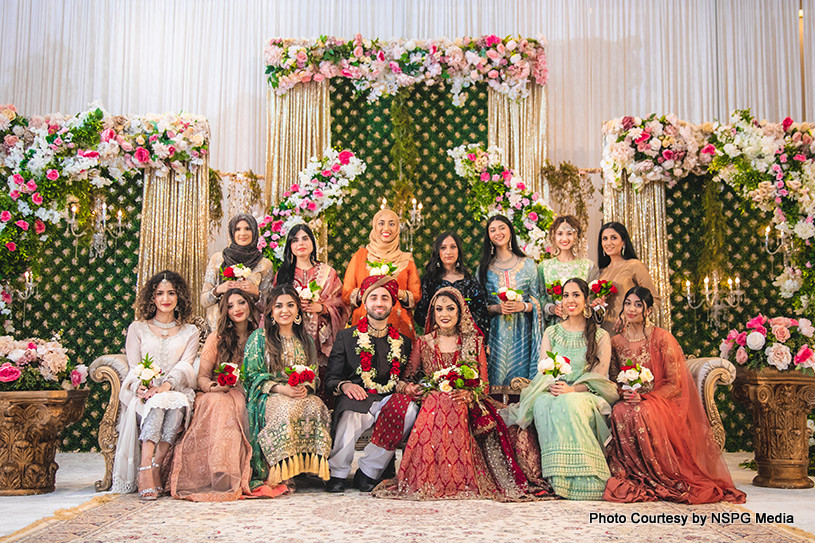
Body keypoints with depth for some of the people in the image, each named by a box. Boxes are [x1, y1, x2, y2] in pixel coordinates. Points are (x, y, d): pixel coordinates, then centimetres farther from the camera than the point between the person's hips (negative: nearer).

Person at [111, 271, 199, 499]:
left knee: (177, 403, -36)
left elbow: (185, 365, 1)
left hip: (176, 392, 0)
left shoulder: (190, 332, 17)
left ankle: (151, 469, -37)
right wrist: (141, 387, -18)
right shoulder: (137, 328, 17)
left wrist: (166, 386, -21)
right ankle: (148, 471, -44)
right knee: (157, 404, -36)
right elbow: (134, 367, 6)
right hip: (144, 395, 0)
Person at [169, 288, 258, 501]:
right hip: (218, 395, -1)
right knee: (218, 402, -37)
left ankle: (233, 477, -37)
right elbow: (202, 376, 3)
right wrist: (212, 386, -21)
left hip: (246, 396, 1)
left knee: (236, 404, -35)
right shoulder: (217, 338, 9)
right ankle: (221, 476, -42)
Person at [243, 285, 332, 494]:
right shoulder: (259, 337, 5)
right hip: (267, 398, -3)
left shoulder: (306, 340, 18)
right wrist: (281, 389, -16)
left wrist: (306, 387, -10)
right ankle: (277, 476, -31)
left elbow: (314, 374, 15)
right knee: (287, 408, -36)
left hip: (302, 396, 3)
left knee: (316, 406, -30)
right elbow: (253, 375, -1)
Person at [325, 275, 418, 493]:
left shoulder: (402, 342, 20)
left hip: (389, 401, 3)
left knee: (410, 410, -32)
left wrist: (406, 387, -4)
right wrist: (344, 385, -15)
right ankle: (336, 473, -6)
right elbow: (331, 379, 8)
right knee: (350, 420, -37)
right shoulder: (346, 337, 13)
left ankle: (368, 471, -18)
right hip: (356, 400, -2)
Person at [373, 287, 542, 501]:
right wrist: (409, 387, -14)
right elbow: (406, 379, 11)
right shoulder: (423, 343, 14)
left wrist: (468, 394, -16)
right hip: (431, 407, 1)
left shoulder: (474, 342, 12)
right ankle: (423, 482, -13)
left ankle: (460, 482, -17)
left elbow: (484, 386, 7)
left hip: (462, 408, -1)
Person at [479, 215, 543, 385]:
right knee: (496, 379, 0)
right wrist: (496, 308, -12)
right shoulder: (484, 267, 7)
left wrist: (523, 306, -13)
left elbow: (537, 301, 6)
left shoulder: (528, 264, 6)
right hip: (495, 331, 0)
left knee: (520, 376, 0)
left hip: (521, 331, 0)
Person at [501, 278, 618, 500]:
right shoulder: (551, 333, 17)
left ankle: (580, 478, -34)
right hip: (551, 393, 2)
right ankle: (557, 476, -34)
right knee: (544, 404, -36)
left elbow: (599, 377, 0)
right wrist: (552, 385, -14)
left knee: (570, 404, -39)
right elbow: (542, 371, 10)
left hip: (585, 396, -2)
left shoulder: (601, 336, 9)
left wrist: (572, 389, -19)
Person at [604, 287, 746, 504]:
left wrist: (643, 397, -21)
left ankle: (653, 479, -20)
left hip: (662, 402, -3)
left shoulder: (662, 338, -5)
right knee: (619, 412, -32)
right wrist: (624, 393, -12)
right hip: (631, 401, 3)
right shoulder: (617, 342, 10)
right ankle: (628, 474, -19)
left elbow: (674, 384, -7)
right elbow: (614, 381, 12)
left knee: (642, 413, -37)